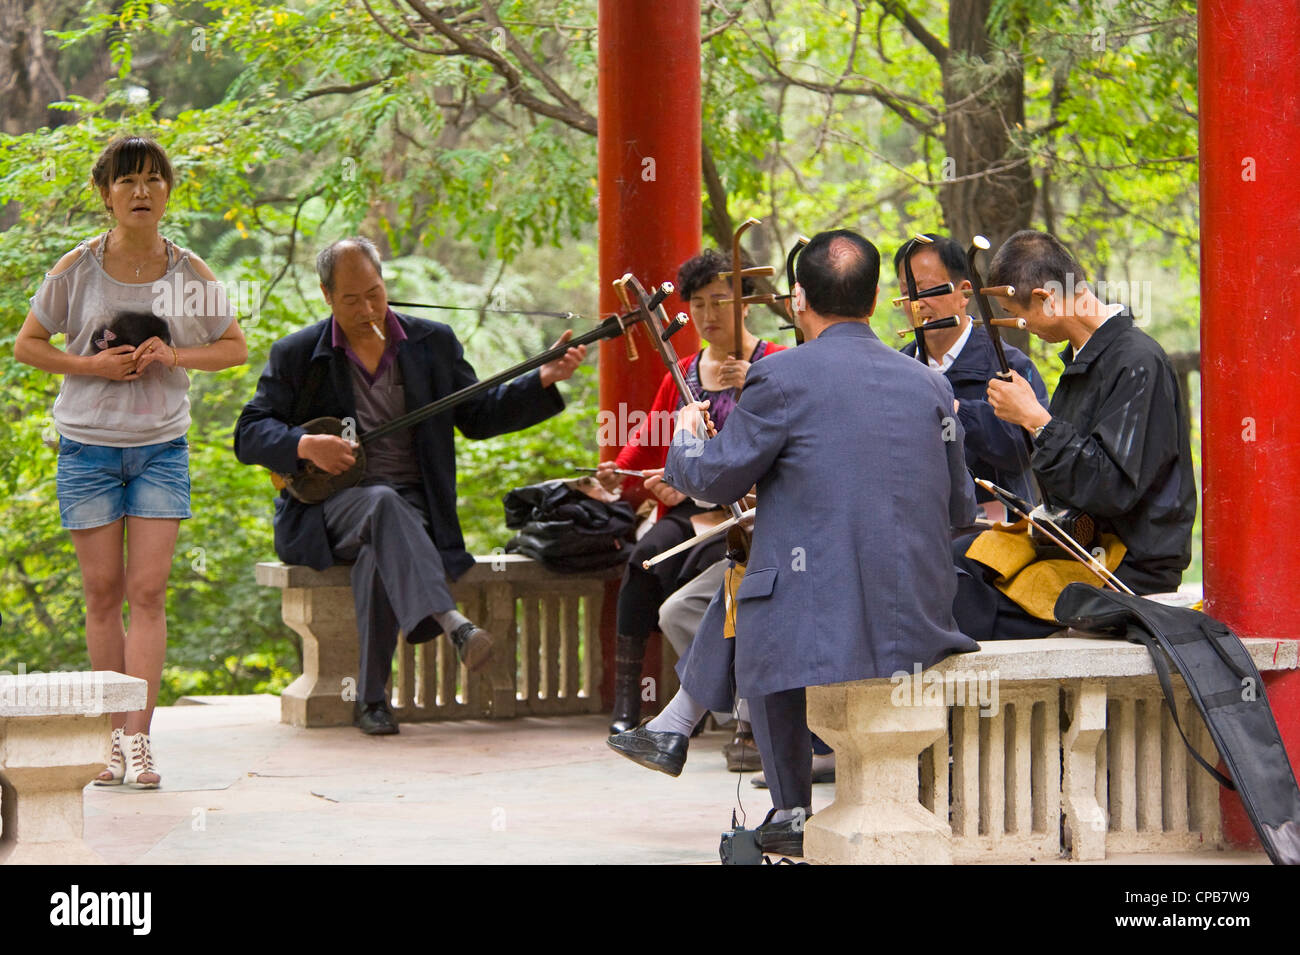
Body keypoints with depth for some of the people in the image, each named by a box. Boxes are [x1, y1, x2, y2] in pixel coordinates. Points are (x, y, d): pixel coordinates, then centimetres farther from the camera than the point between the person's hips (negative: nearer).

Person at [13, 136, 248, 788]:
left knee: (147, 591, -8)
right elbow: (27, 345, 4)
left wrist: (173, 355, -9)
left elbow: (235, 348, 10)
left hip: (160, 447, 0)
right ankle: (114, 735, 13)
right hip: (87, 447, 0)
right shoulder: (78, 269, -2)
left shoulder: (190, 272, 2)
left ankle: (138, 737, -9)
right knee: (103, 592, 3)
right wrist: (91, 365, -12)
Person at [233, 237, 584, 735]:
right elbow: (249, 435, 3)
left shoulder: (433, 343, 12)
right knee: (383, 504, -38)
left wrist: (543, 382, -1)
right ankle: (452, 622, -57)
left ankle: (371, 697, -25)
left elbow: (477, 416, 13)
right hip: (329, 505, -2)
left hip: (411, 506, 2)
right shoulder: (295, 355, 6)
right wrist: (304, 446, -16)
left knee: (380, 554, -36)